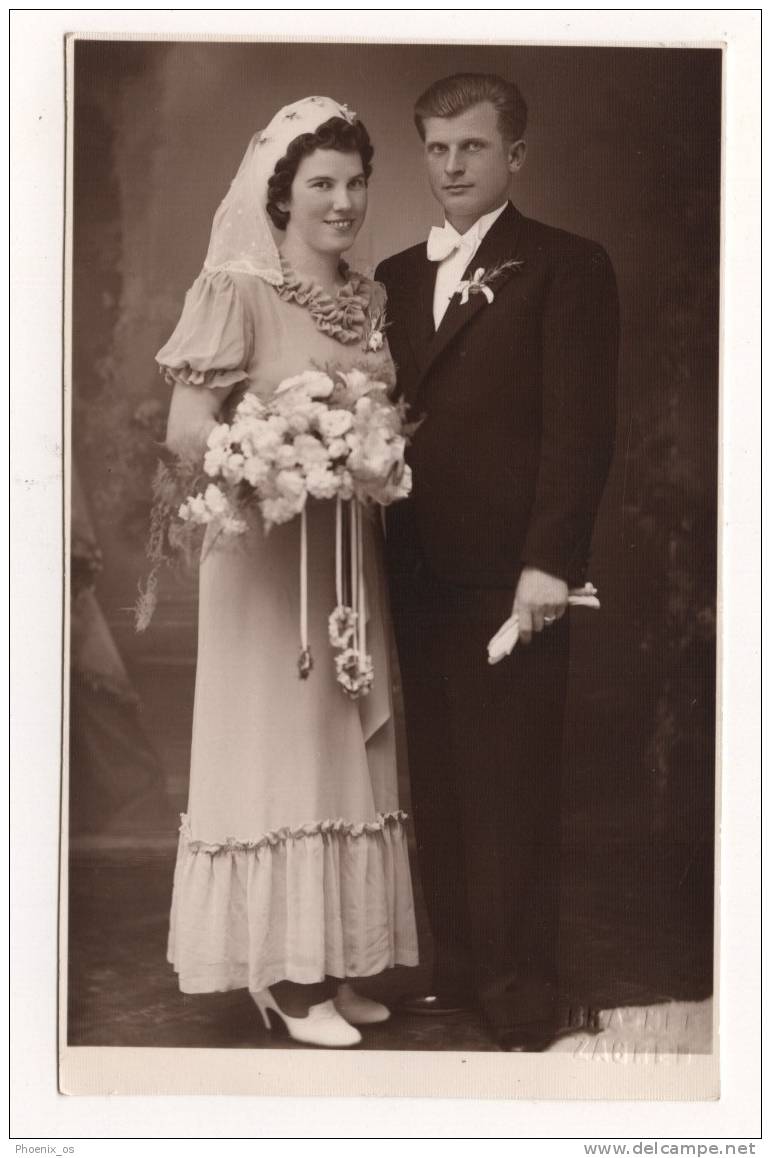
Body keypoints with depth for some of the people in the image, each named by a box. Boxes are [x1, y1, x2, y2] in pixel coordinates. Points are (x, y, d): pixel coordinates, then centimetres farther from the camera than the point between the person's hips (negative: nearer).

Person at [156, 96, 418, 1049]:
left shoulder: (371, 299, 11)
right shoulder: (236, 289, -8)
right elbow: (185, 428, -13)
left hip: (353, 552, 7)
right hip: (267, 549, -7)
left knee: (346, 748, 10)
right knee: (278, 745, -1)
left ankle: (331, 960, 21)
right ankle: (286, 975, 9)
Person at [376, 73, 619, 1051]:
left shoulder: (566, 267, -1)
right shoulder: (396, 277, 17)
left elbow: (580, 428, -8)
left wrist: (547, 564, -15)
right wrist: (381, 550, 3)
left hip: (509, 574, -5)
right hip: (418, 574, 6)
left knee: (510, 788, 0)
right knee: (437, 786, 9)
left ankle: (521, 996, 11)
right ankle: (456, 969, 21)